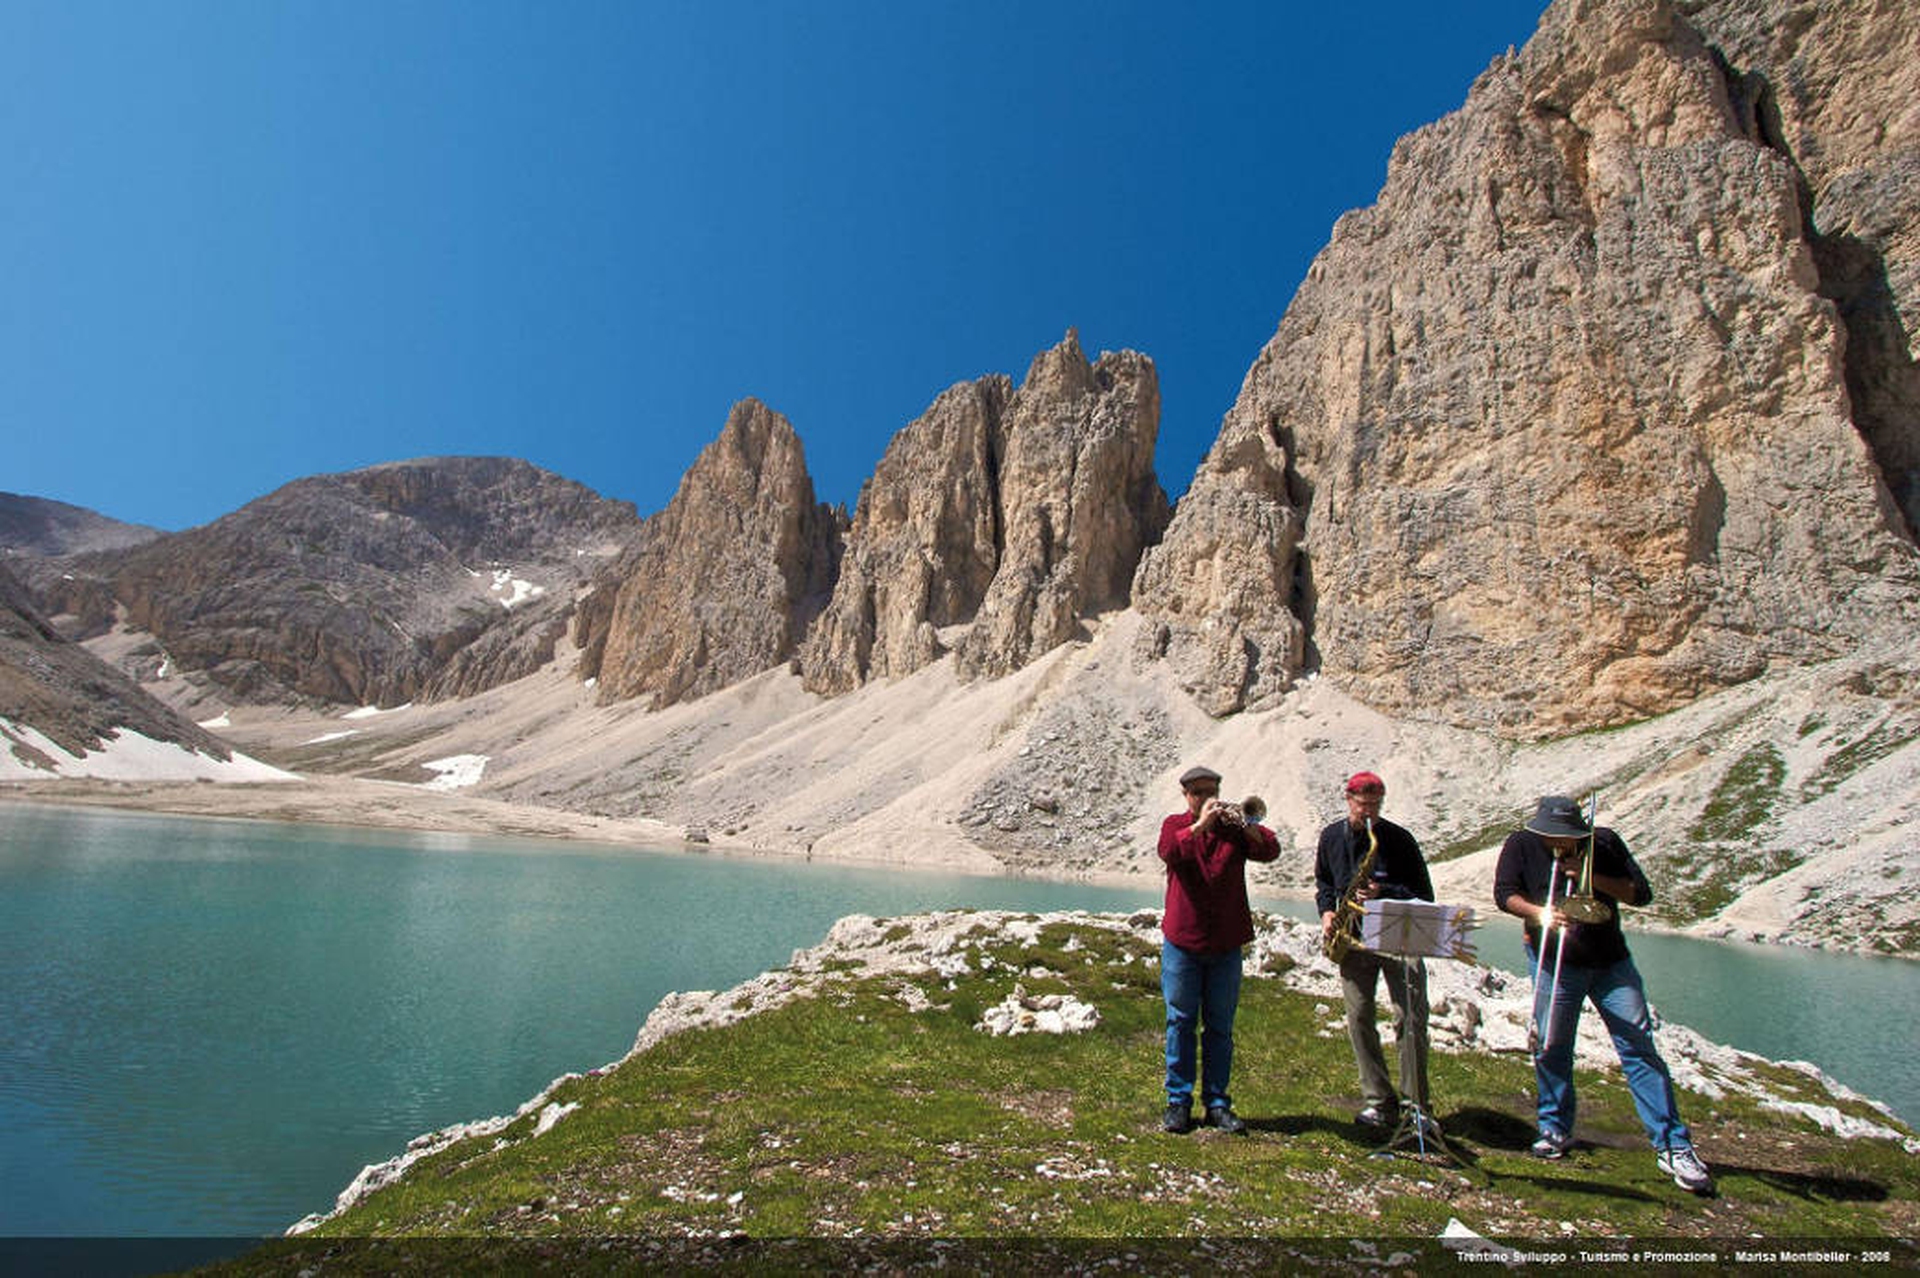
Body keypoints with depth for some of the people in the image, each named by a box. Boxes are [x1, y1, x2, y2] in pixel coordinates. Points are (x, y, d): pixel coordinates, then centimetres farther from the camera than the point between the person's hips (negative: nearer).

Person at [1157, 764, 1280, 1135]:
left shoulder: (1234, 827, 7)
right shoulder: (1175, 824, 4)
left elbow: (1270, 851, -10)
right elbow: (1169, 851, -18)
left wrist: (1244, 824, -25)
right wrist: (1201, 824, -26)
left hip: (1226, 944, 2)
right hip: (1182, 941, -1)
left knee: (1220, 1027, 9)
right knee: (1180, 1023, 4)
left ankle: (1217, 1103, 19)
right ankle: (1179, 1101, 14)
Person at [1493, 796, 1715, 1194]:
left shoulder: (1604, 842, -3)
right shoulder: (1521, 844, -3)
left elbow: (1641, 893, -7)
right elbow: (1504, 893, -8)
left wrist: (1591, 877, -20)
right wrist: (1540, 913, -25)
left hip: (1611, 963, 0)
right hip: (1553, 964, 0)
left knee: (1639, 1049, -4)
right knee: (1550, 1047, 1)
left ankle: (1673, 1146, 2)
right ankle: (1555, 1129, 18)